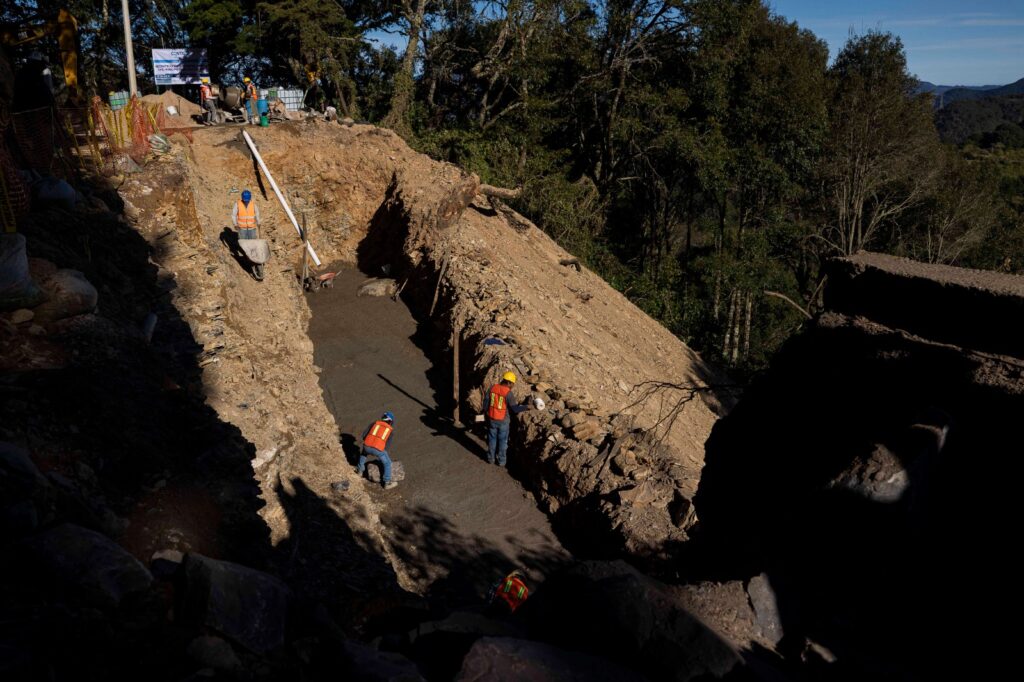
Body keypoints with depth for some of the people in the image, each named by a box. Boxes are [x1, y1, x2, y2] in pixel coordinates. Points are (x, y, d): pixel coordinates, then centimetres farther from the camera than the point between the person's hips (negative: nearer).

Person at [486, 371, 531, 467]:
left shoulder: (493, 388, -4)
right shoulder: (508, 392, -21)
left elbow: (486, 402, 2)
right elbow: (514, 408, -19)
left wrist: (487, 414, 15)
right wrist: (526, 407, -12)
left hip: (492, 419, 4)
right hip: (503, 420, -4)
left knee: (492, 439, 18)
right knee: (502, 441, 10)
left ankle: (490, 458, 27)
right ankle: (501, 461, 18)